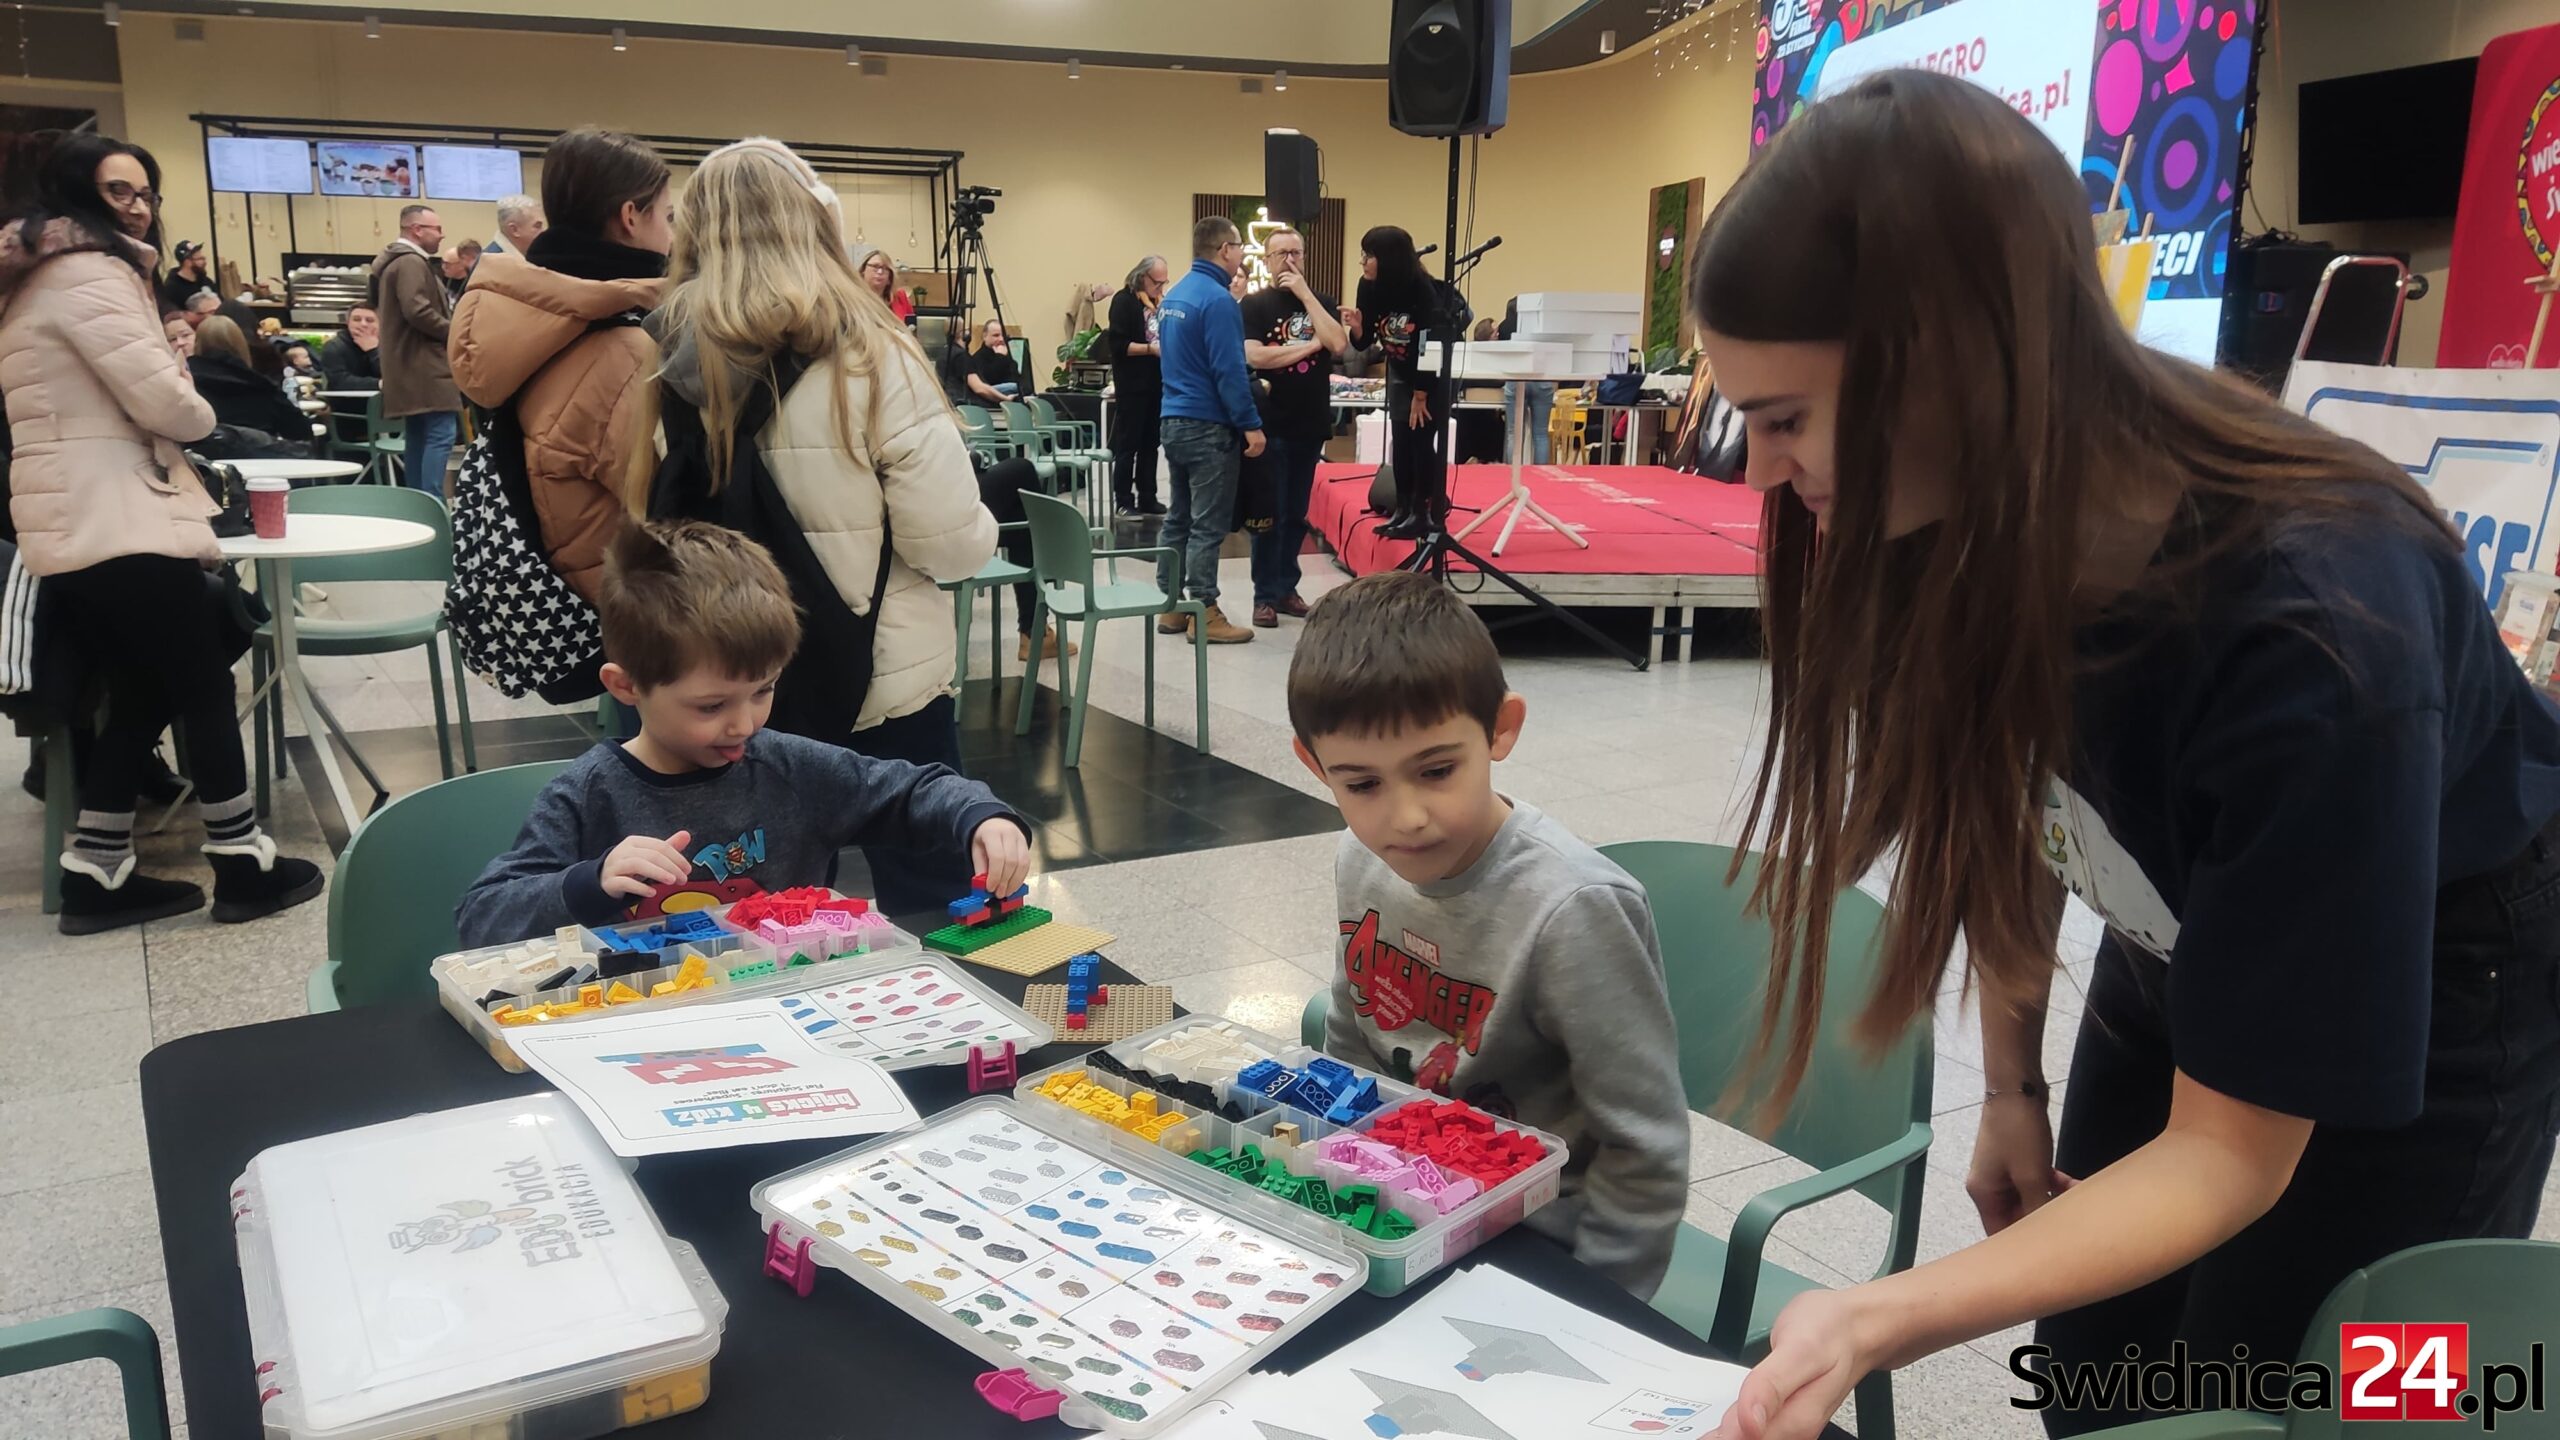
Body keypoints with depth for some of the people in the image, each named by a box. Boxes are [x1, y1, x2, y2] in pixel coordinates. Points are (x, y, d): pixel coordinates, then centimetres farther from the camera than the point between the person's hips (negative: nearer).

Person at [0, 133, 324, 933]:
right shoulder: (89, 273, -11)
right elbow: (165, 402, -17)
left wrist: (173, 415, 12)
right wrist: (198, 413, 4)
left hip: (71, 524, 10)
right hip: (118, 522, -10)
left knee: (140, 695, 14)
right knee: (205, 692, -2)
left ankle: (95, 875, 15)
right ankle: (243, 867, 3)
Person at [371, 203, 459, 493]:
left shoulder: (399, 261, 21)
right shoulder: (411, 262, -13)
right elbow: (417, 311, -26)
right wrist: (454, 332, -12)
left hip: (412, 364, 11)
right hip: (425, 364, -11)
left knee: (418, 436, 12)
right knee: (441, 435, -14)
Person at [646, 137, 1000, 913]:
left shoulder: (669, 363, -4)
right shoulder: (868, 358, -16)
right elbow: (954, 547, -16)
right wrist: (979, 524, 5)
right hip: (882, 682, -4)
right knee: (933, 913, 10)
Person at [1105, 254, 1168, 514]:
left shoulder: (1159, 302, 13)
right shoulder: (1124, 300, -8)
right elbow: (1117, 344, -15)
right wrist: (1151, 348, -22)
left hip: (1157, 383, 7)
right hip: (1133, 385, -7)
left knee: (1150, 444, 11)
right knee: (1128, 444, -2)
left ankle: (1147, 498, 17)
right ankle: (1123, 502, 2)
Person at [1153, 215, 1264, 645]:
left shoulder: (1175, 294, 12)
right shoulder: (1217, 299, -16)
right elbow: (1229, 370, -20)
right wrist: (1251, 425, -17)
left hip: (1174, 419, 9)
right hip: (1208, 426, -9)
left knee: (1179, 518, 13)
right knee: (1208, 525, -5)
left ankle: (1171, 606, 18)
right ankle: (1205, 614, -1)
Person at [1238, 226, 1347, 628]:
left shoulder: (1320, 301, 11)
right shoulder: (1255, 305, 0)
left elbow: (1339, 344, -7)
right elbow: (1254, 356, -15)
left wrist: (1305, 295, -8)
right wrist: (1309, 346, -9)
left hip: (1311, 424, 4)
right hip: (1271, 425, -4)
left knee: (1296, 513, 10)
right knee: (1270, 513, -1)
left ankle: (1286, 588, 18)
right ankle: (1265, 595, 5)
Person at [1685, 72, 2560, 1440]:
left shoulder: (2314, 635, -39)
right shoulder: (1981, 509, -25)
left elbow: (2232, 1154, -30)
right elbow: (2000, 804, -5)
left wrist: (1881, 1320, -41)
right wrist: (2011, 1084, 2)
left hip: (2432, 992, -4)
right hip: (2179, 949, 4)